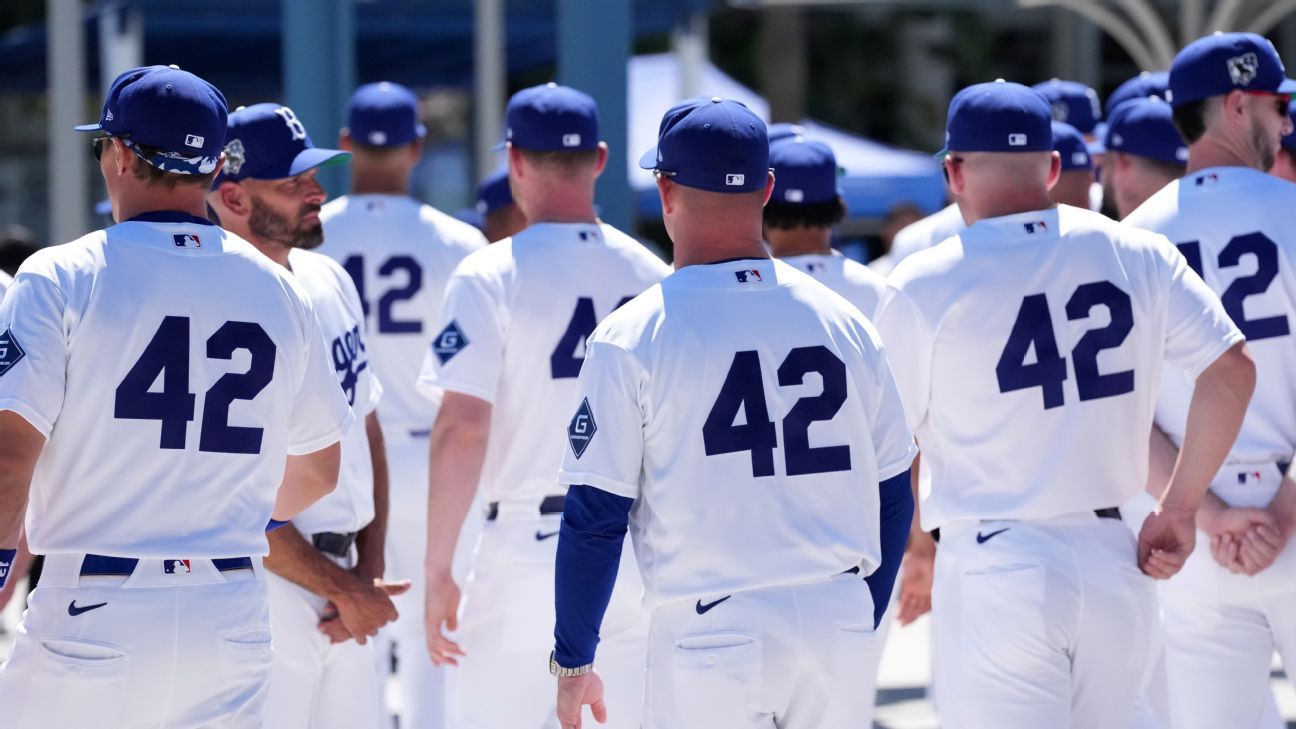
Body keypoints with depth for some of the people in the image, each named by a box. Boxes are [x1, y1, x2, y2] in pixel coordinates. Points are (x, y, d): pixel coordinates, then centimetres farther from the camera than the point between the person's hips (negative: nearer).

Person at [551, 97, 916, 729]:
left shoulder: (631, 336, -6)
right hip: (841, 628, 4)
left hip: (709, 641, -4)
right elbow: (892, 498, 11)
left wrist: (573, 661, 4)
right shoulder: (844, 322, 5)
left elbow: (595, 517, -6)